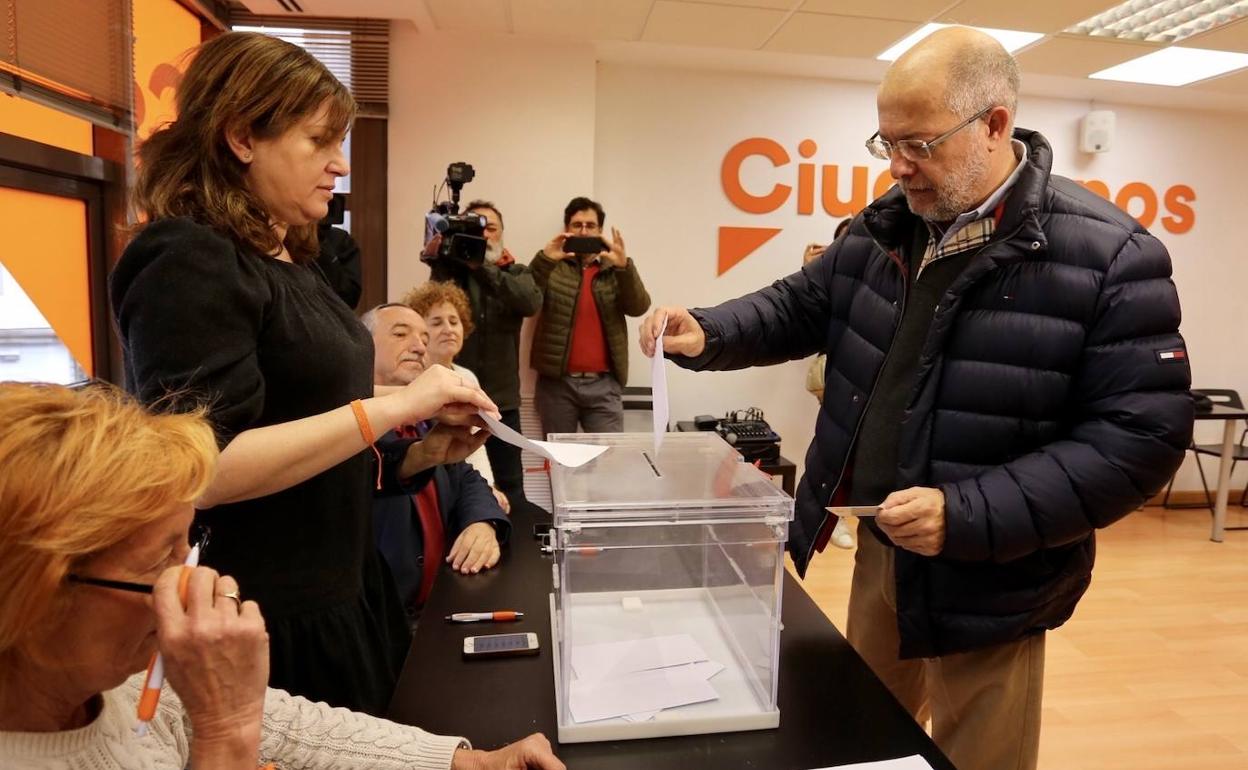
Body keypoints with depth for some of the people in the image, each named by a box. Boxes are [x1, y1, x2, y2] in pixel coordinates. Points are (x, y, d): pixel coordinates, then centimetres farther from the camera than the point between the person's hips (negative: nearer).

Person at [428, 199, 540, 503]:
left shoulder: (517, 272, 7)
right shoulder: (449, 268, 4)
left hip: (502, 401, 1)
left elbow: (532, 303, -16)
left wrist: (482, 265, -21)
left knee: (510, 490, 8)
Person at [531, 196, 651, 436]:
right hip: (557, 382, -1)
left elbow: (639, 307, -5)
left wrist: (624, 266, -20)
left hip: (603, 384, 1)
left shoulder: (615, 270, 10)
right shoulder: (552, 268, 6)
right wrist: (544, 260, -24)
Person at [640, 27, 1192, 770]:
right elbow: (801, 306, 11)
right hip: (877, 546, 5)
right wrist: (708, 334, -9)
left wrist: (970, 515, -28)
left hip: (987, 578, -5)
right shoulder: (883, 227, 1)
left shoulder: (1108, 256, -16)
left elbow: (1142, 434, -19)